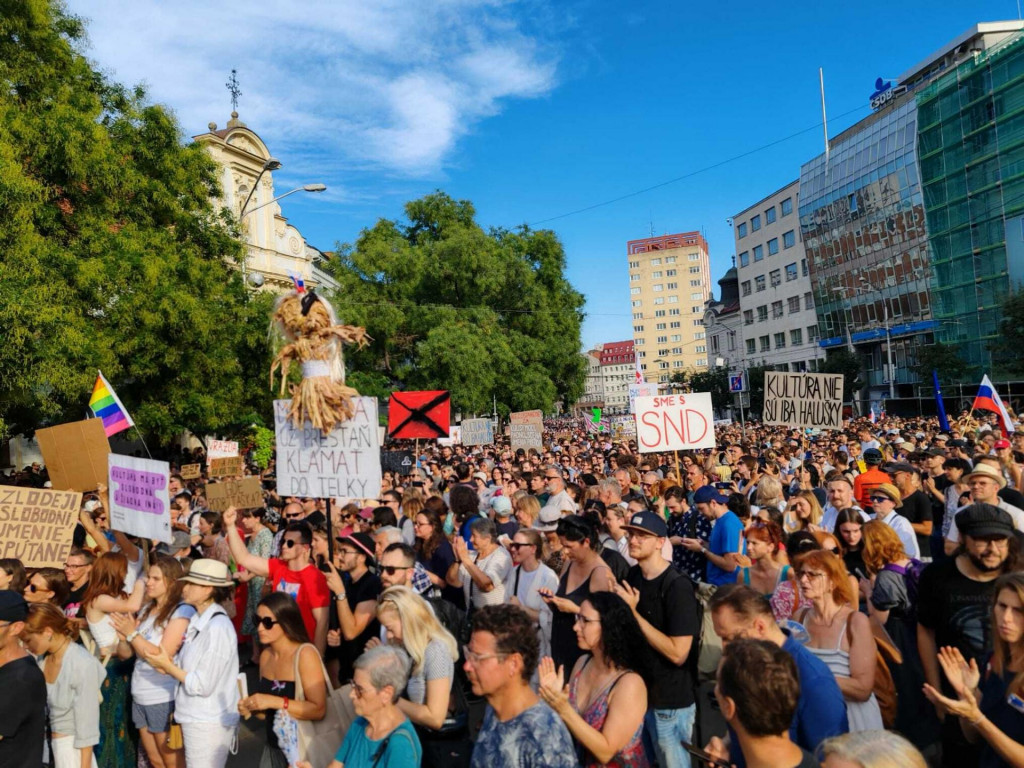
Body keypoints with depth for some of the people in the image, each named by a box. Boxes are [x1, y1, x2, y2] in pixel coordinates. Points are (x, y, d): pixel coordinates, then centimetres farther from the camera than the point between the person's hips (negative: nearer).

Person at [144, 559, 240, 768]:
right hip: (195, 719, 9)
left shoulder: (218, 627, -20)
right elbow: (184, 668, 5)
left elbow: (203, 686, -20)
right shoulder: (198, 621, 7)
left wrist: (168, 666, -12)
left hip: (208, 724, -9)